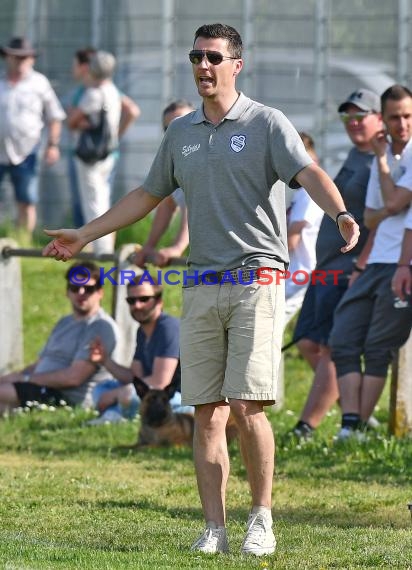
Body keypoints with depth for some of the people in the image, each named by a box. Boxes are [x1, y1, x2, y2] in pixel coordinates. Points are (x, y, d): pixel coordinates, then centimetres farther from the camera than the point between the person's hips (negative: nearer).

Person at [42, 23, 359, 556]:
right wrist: (83, 236, 30)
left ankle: (262, 519, 1)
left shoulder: (266, 123, -1)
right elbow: (147, 195, 27)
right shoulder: (180, 132, 15)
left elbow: (309, 174, -15)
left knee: (246, 406, -12)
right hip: (200, 287, 5)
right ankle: (213, 528, 5)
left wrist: (340, 213, -35)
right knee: (206, 412, 2)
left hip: (257, 280, -5)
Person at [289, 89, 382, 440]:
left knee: (331, 348, -11)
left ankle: (305, 430, -11)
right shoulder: (356, 155, 17)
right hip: (327, 266, 11)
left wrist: (360, 269, -25)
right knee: (308, 344, 11)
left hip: (351, 269, -11)